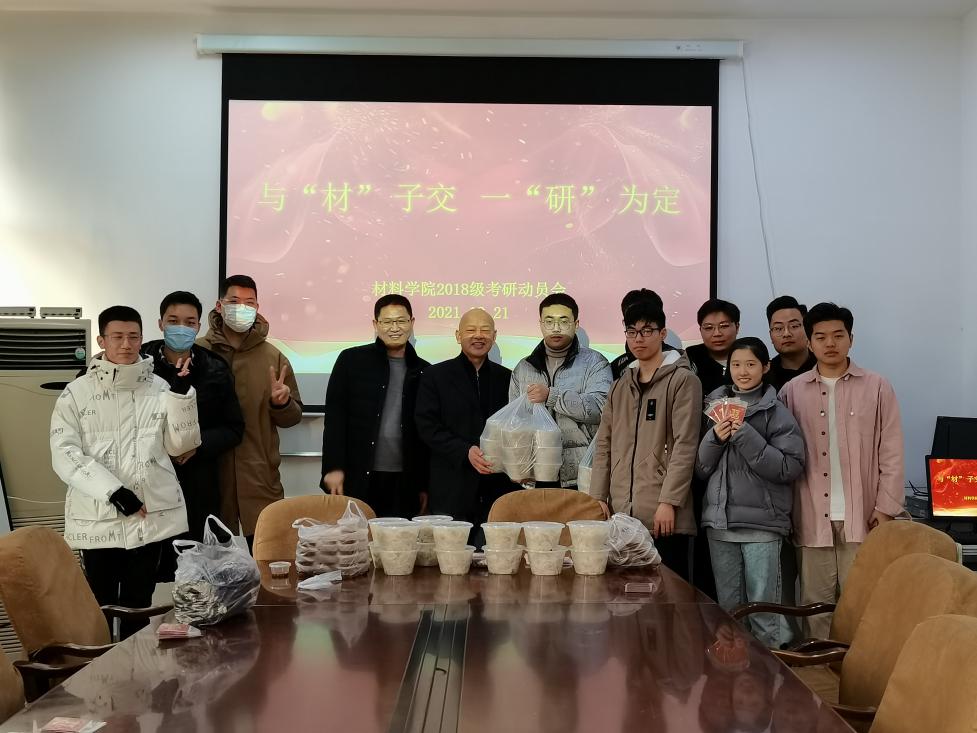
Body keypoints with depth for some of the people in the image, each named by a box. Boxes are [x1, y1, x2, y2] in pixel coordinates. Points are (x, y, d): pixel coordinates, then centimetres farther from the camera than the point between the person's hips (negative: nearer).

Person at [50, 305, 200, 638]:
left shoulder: (159, 387, 6)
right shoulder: (76, 393, -1)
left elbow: (179, 445, 3)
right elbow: (65, 455, -8)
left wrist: (181, 395, -9)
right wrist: (112, 490, -18)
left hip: (152, 513, 2)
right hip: (98, 517, -2)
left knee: (139, 603, 11)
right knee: (100, 604, 5)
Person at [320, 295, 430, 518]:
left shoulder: (423, 372, 10)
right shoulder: (352, 360, 4)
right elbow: (334, 416, 1)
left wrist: (424, 485, 10)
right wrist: (333, 467, -7)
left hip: (404, 484, 2)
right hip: (358, 480, -1)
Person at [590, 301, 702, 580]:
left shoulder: (683, 380, -1)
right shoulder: (621, 386, 19)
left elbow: (684, 445, -9)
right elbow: (604, 446, 16)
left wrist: (668, 502, -15)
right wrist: (598, 499, 6)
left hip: (664, 516, -5)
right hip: (620, 514, 5)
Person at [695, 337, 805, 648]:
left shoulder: (776, 412, -1)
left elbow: (790, 467, -10)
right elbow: (701, 469, 12)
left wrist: (746, 437, -16)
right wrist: (715, 439, -8)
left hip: (761, 521, -4)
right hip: (719, 519, 4)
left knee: (763, 606, -3)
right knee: (728, 607, 11)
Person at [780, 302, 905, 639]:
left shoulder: (877, 387, 3)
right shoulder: (792, 392, 7)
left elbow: (891, 453, 2)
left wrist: (885, 508, -4)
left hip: (862, 518, -1)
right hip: (812, 520, 1)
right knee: (817, 608, 6)